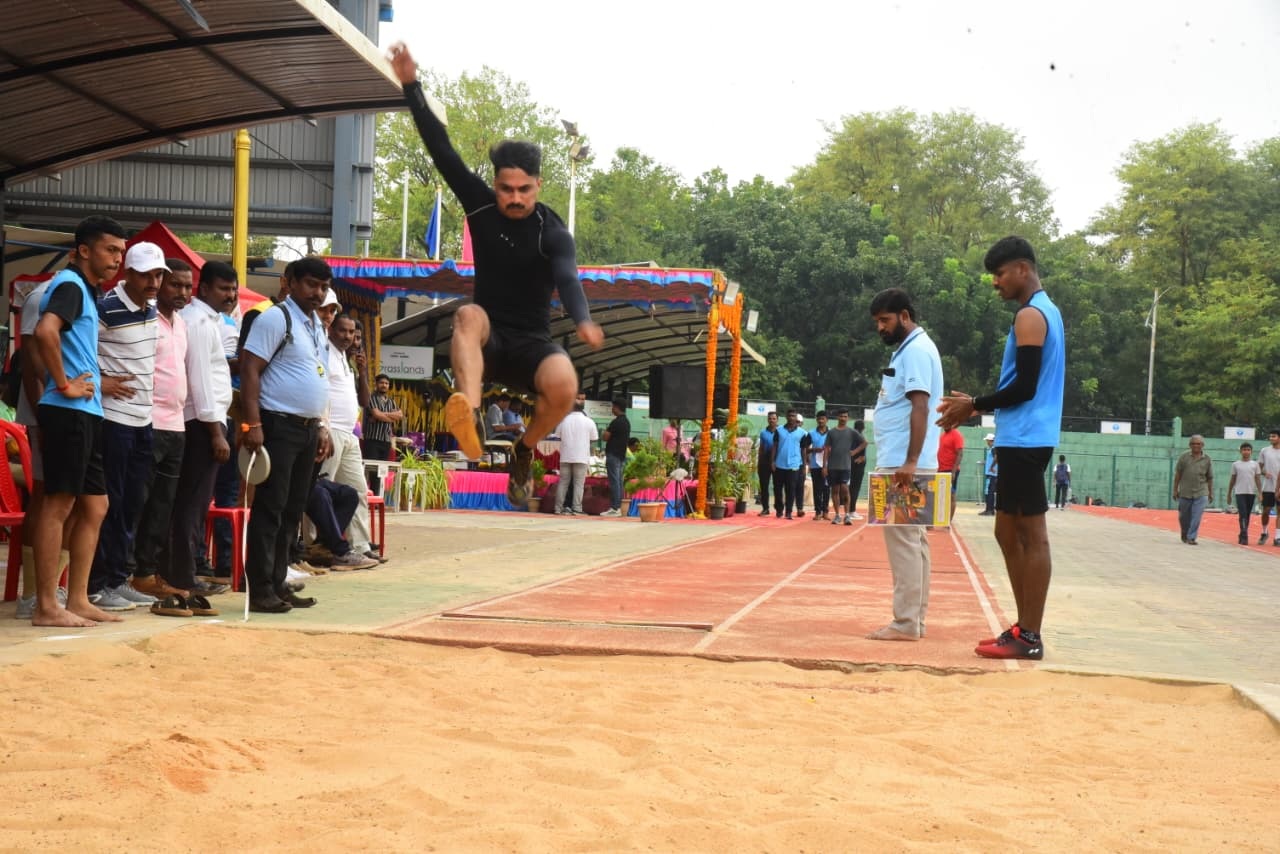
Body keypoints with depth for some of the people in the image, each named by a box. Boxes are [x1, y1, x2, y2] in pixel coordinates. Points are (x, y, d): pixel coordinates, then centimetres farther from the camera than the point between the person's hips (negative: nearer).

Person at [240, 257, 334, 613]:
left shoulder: (318, 326, 17)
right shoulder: (276, 318, -8)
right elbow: (249, 370, -14)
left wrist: (321, 426, 17)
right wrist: (253, 424, -21)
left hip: (308, 429, 9)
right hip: (278, 426, -9)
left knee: (293, 511, 11)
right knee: (270, 509, -7)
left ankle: (278, 584, 17)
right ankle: (260, 590, -4)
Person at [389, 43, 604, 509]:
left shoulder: (553, 233, -12)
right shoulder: (479, 206, -2)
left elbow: (567, 278, -31)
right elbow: (442, 151, -3)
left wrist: (583, 321, -52)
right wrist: (412, 87, -7)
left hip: (531, 343, -2)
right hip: (487, 338, 2)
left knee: (564, 385, -33)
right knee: (469, 314, -34)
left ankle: (524, 451, 0)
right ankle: (471, 416, -56)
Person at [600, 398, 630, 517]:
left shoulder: (616, 422, -15)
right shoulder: (627, 422, 14)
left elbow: (606, 437, -14)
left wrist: (606, 430, 4)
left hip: (613, 455, -9)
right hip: (622, 455, 9)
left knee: (614, 482, -9)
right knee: (619, 482, 10)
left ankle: (614, 508, -10)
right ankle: (618, 507, 11)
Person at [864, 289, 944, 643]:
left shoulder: (917, 350, -11)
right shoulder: (907, 349, 19)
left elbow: (920, 408, -20)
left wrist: (910, 462, -25)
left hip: (904, 464, -10)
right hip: (899, 462, 10)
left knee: (903, 539, -10)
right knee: (913, 539, 10)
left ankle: (906, 623, -8)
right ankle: (914, 618, 14)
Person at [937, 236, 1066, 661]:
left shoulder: (1030, 316, -13)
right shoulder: (1045, 311, 19)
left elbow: (1024, 387, -19)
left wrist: (975, 405, -7)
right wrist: (978, 405, 15)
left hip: (1024, 439, -10)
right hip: (1022, 438, 10)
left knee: (1032, 535, -6)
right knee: (1009, 533, 13)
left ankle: (1029, 637, -3)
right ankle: (1024, 627, 17)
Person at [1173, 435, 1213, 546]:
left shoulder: (1207, 459, 3)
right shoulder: (1184, 457, 1)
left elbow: (1209, 478, 9)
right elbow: (1177, 474, 3)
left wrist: (1210, 493, 10)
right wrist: (1175, 490, 1)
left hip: (1201, 493, 0)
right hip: (1185, 492, 0)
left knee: (1196, 517, -9)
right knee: (1184, 517, 10)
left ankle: (1191, 538, -6)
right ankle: (1184, 535, 33)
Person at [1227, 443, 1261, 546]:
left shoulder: (1255, 464, 6)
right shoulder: (1235, 464, 5)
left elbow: (1258, 479, 4)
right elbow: (1232, 480, 10)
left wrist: (1260, 493, -6)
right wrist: (1229, 494, 10)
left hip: (1251, 492, 2)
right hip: (1240, 492, -2)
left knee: (1248, 515, 7)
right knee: (1243, 514, -12)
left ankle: (1242, 536, 17)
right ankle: (1244, 537, -17)